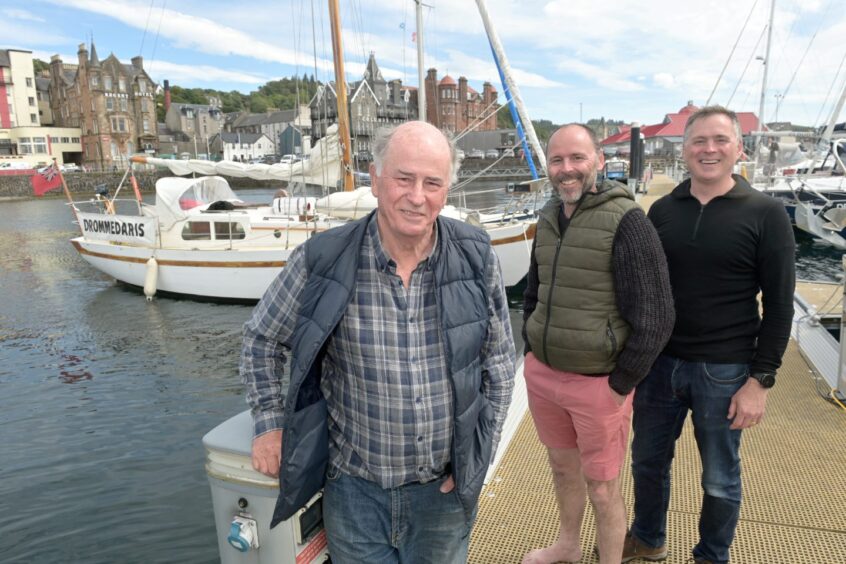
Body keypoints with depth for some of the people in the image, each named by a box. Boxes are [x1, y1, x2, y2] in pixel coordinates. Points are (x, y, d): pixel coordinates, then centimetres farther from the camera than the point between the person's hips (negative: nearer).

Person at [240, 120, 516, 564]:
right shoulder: (321, 261, -15)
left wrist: (479, 452, -1)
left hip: (447, 486, 2)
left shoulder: (477, 258, -10)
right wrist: (269, 423, -3)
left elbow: (499, 361, 1)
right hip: (355, 487, -1)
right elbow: (261, 340, 2)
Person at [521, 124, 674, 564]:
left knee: (602, 489, 10)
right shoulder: (548, 218, 5)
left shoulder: (625, 221, -16)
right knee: (562, 466, 24)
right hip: (541, 374, 6)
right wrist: (531, 352, 12)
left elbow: (654, 317, -16)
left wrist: (619, 386, -13)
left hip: (598, 383, -6)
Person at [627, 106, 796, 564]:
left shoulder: (765, 214, -7)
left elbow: (779, 306, -6)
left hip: (724, 372, -3)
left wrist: (761, 380, -10)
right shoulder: (662, 210, 2)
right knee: (647, 462, 18)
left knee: (720, 480, 14)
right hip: (657, 363, 3)